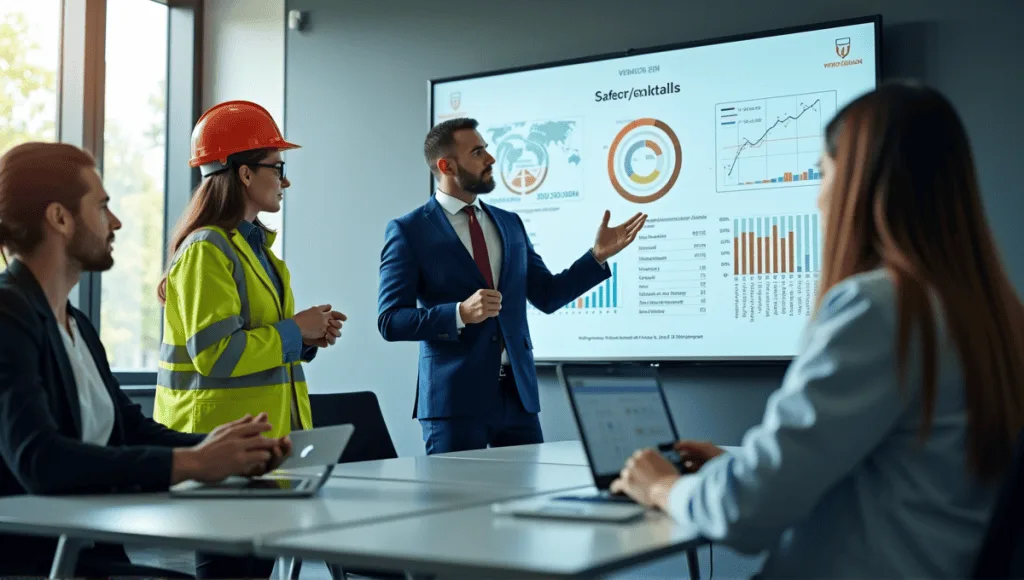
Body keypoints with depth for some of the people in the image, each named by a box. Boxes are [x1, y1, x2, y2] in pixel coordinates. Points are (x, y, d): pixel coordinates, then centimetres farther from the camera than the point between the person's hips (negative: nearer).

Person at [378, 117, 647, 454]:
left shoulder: (509, 223, 14)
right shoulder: (408, 231, -3)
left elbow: (547, 295, 13)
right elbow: (390, 321, -8)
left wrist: (599, 255, 3)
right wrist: (461, 314, -21)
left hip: (518, 392, 5)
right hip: (455, 397, -5)